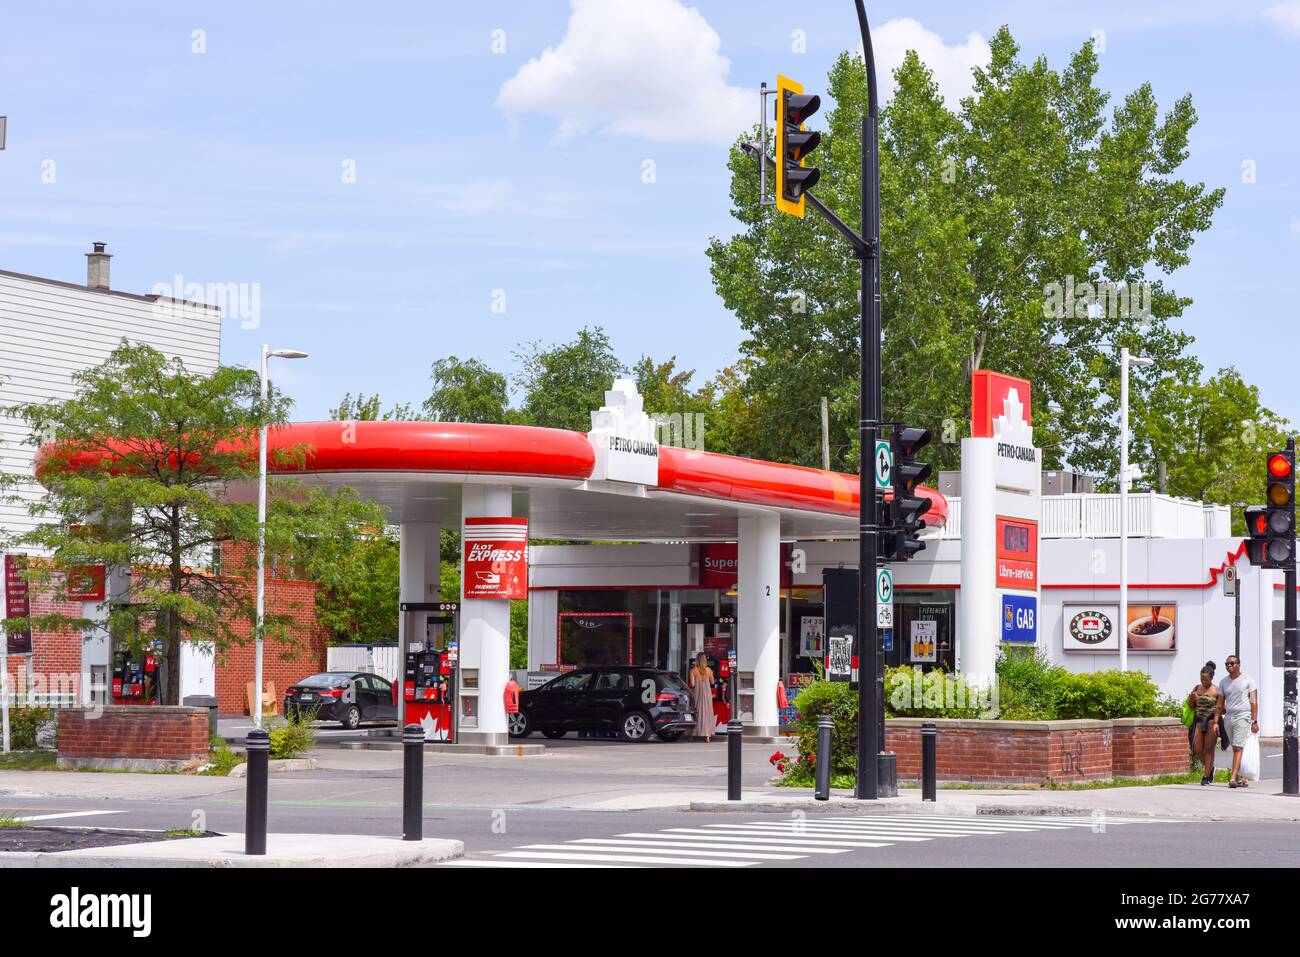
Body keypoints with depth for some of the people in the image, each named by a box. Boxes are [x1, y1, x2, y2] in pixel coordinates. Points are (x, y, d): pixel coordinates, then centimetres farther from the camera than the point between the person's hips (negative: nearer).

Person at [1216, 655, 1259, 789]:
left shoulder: (1248, 680, 0)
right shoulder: (1224, 682, 14)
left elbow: (1254, 702, -4)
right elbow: (1220, 704, 16)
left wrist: (1255, 721, -11)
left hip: (1243, 717, -5)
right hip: (1228, 718, 5)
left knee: (1238, 748, -13)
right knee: (1236, 749, 8)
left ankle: (1233, 778, -19)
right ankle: (1243, 778, 16)